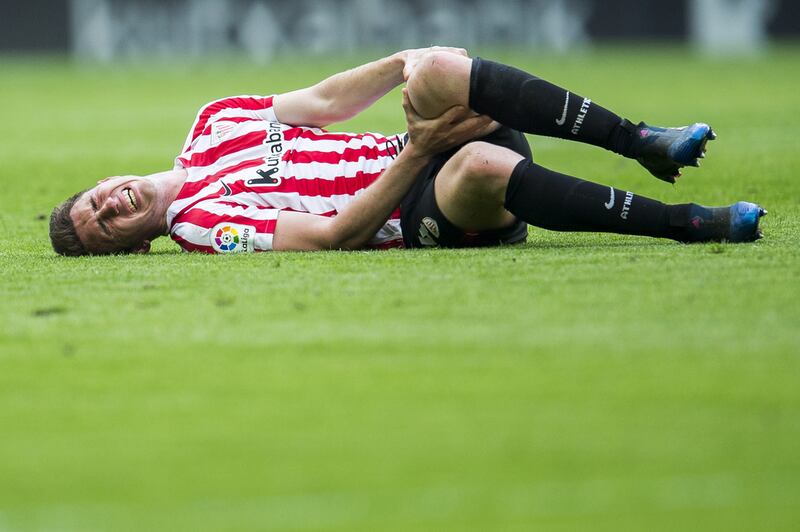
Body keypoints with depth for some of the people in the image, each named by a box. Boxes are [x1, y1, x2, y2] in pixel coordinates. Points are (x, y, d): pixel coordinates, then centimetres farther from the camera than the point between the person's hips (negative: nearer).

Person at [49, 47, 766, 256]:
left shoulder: (214, 122, 16)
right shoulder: (197, 223, -7)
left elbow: (323, 103, 19)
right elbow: (334, 233, -14)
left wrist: (412, 63, 4)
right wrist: (423, 149, -18)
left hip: (418, 160, 7)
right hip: (414, 214, -7)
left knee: (436, 69, -25)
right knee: (479, 165, -40)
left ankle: (643, 142, -24)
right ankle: (686, 223, -34)